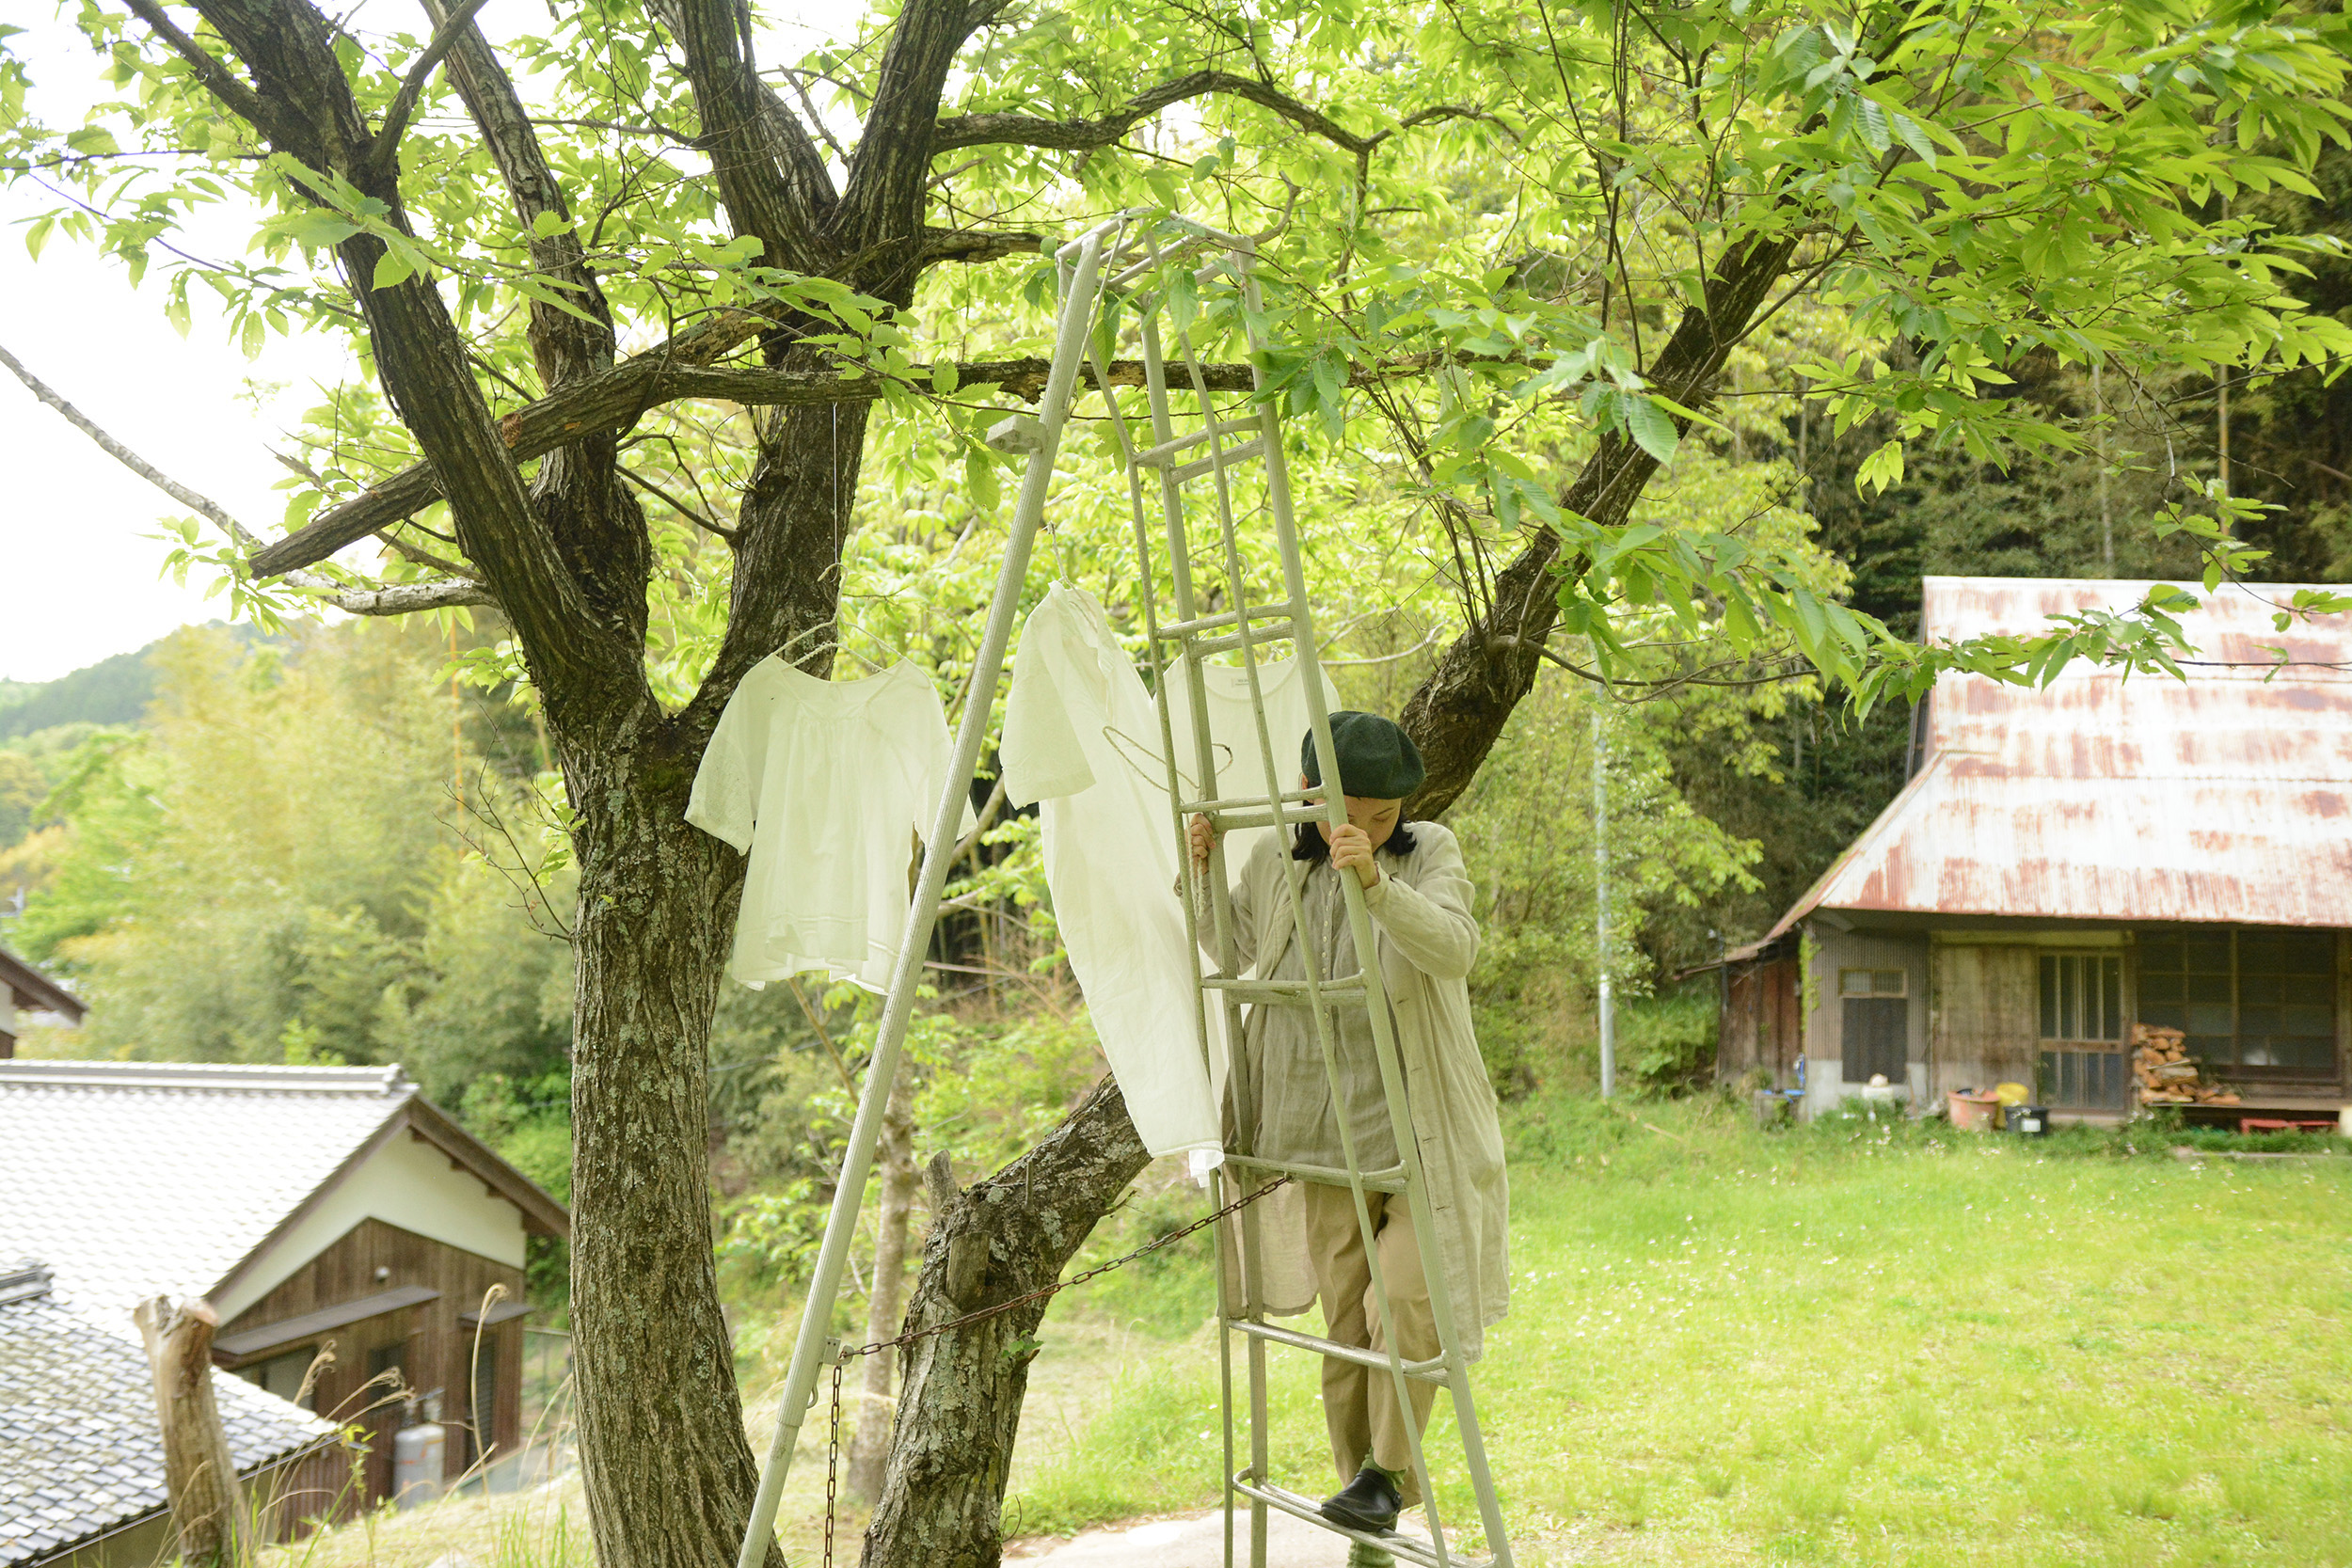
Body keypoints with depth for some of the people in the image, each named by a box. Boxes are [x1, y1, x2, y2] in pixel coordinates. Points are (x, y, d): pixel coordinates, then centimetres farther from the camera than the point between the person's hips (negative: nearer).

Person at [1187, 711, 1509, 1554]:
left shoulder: (1429, 853, -6)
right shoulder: (1273, 863, 2)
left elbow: (1455, 947, -23)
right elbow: (1236, 953, 17)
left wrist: (1375, 881, -38)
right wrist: (1202, 873, 1)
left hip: (1423, 1128, -3)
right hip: (1329, 1135, 3)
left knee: (1404, 1298, -17)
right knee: (1344, 1321, 7)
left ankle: (1388, 1472, 6)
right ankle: (1372, 1528, 20)